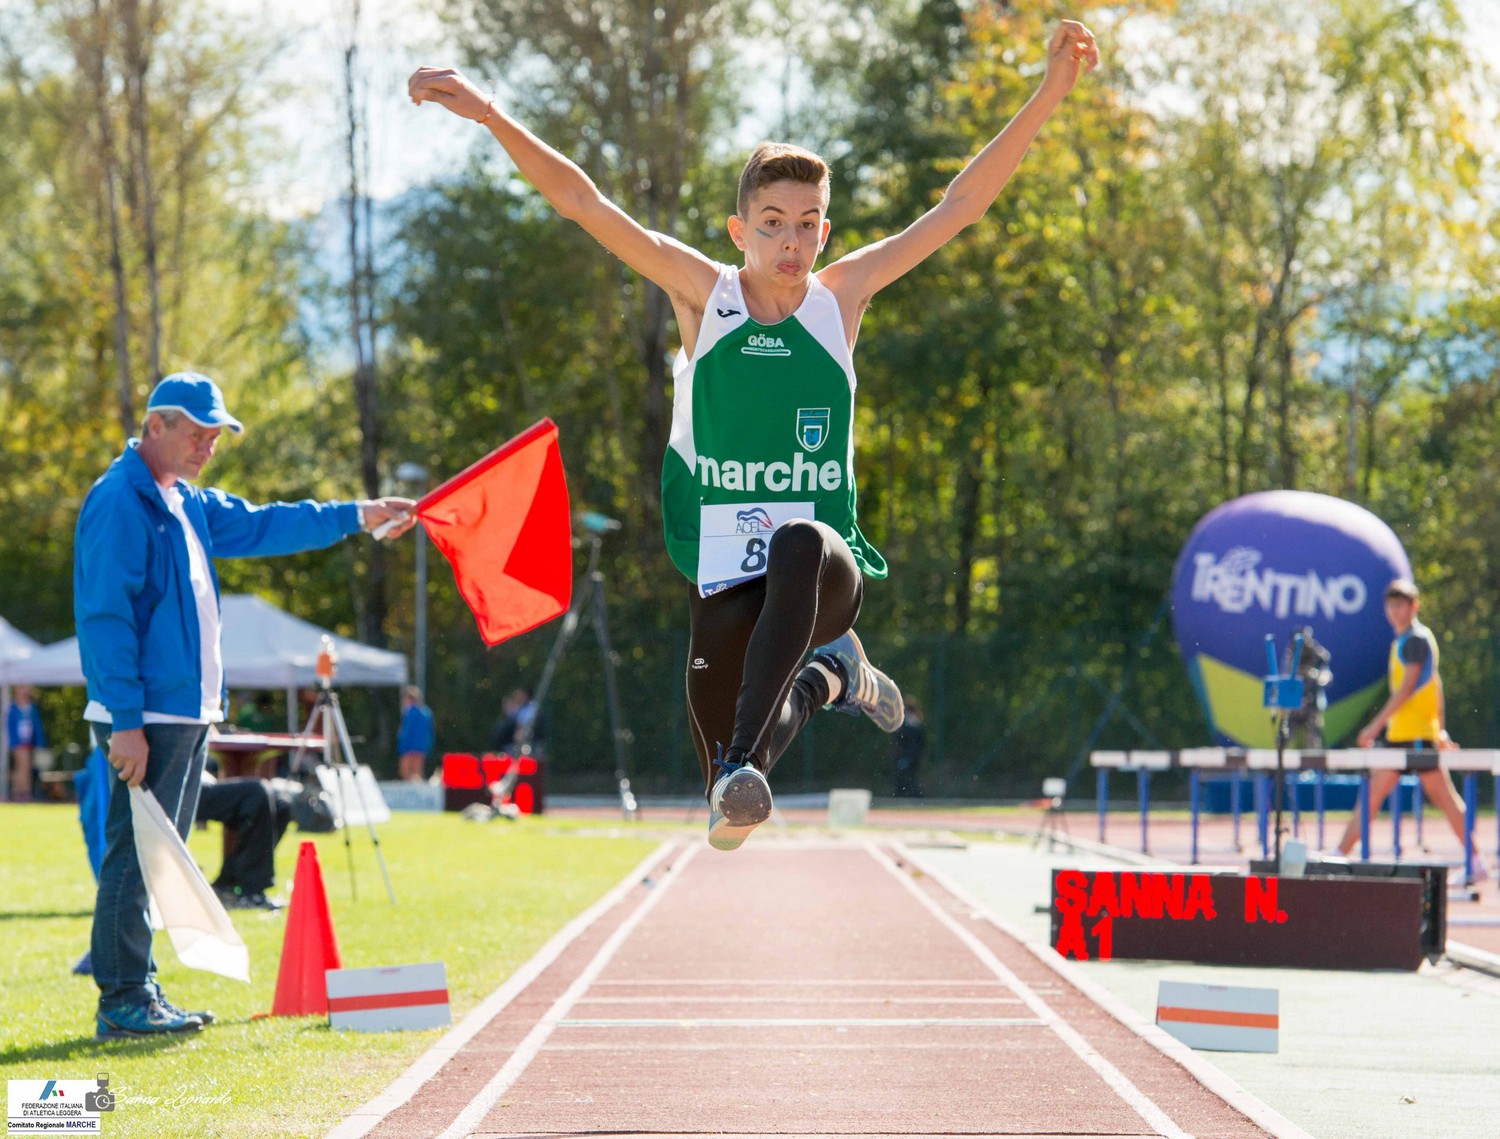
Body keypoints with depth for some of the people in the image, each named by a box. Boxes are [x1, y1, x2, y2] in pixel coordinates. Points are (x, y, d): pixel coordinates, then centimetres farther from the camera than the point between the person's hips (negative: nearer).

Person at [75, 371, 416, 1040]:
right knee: (135, 855, -8)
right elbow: (106, 617, -17)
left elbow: (260, 527, 27)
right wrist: (125, 722, -21)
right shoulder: (120, 502, -13)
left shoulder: (186, 504, 18)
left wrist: (356, 517, 20)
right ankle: (122, 1004, -6)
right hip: (147, 717, -10)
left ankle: (139, 994, 17)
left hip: (187, 712, 10)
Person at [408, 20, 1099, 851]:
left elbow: (961, 204, -2)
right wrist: (490, 116, -16)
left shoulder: (842, 296, 1)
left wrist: (1049, 94, -9)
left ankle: (747, 765, -40)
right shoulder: (703, 293, -1)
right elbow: (581, 201, -6)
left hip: (825, 566, -2)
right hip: (723, 571, 2)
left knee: (800, 546, -36)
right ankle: (828, 672, 35)